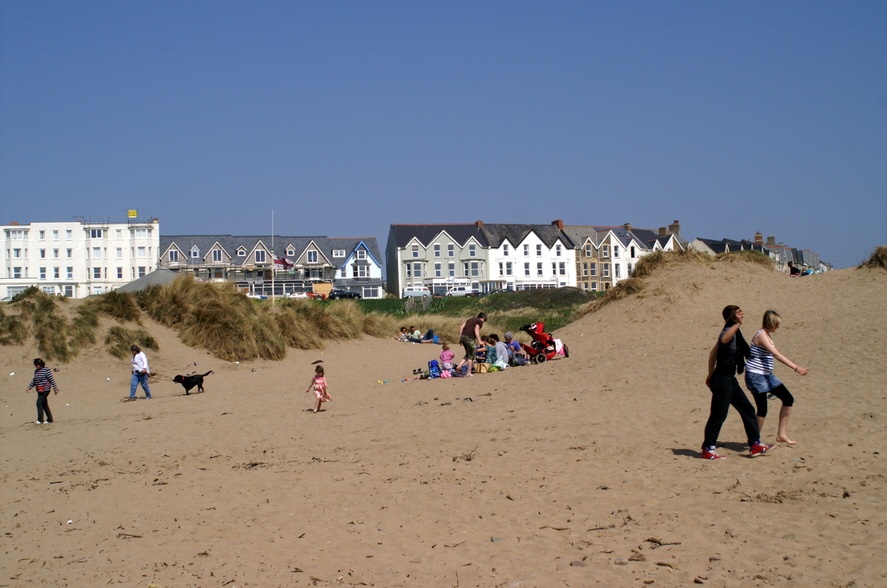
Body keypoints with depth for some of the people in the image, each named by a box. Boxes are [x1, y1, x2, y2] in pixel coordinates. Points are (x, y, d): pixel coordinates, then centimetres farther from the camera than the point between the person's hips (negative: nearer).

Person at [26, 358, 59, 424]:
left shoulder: (46, 370, -11)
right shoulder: (36, 371, 11)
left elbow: (51, 380, -10)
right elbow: (34, 381, 21)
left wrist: (55, 389, -10)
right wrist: (29, 387, 11)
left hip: (45, 390, -8)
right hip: (39, 391, 8)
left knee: (39, 403, -15)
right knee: (44, 405, 10)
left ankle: (40, 419, -14)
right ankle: (49, 419, 18)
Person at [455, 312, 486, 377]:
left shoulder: (470, 320, 24)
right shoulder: (480, 321, 3)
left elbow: (461, 327, 15)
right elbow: (476, 330, -12)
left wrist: (460, 337, 15)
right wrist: (479, 341, -14)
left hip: (463, 337, 7)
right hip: (469, 338, -7)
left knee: (468, 354, 21)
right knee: (471, 355, 4)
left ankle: (459, 366, 7)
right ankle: (468, 372, 4)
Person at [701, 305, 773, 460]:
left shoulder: (734, 332, 14)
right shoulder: (729, 331, -15)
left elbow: (713, 353, 21)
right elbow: (724, 339, -42)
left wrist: (711, 374, 25)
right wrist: (737, 323, -39)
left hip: (729, 380, 10)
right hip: (723, 380, -10)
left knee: (747, 409, 13)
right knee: (718, 415, -4)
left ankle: (755, 445, 19)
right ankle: (707, 450, 3)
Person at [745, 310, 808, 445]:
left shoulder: (768, 335, 12)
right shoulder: (761, 335, -18)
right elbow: (776, 354, -27)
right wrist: (796, 367, -32)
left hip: (767, 375, 10)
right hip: (756, 376, -10)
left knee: (788, 399, 7)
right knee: (762, 409, -8)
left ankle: (781, 434, 13)